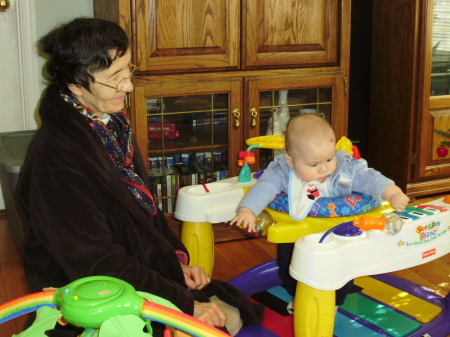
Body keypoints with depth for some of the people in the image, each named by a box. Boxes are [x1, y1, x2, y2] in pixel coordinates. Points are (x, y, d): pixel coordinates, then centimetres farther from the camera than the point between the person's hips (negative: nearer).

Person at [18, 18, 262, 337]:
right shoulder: (55, 157, -25)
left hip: (144, 269, 8)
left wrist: (177, 260, 1)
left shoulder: (114, 125, 3)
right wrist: (185, 305, -22)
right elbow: (97, 262, -24)